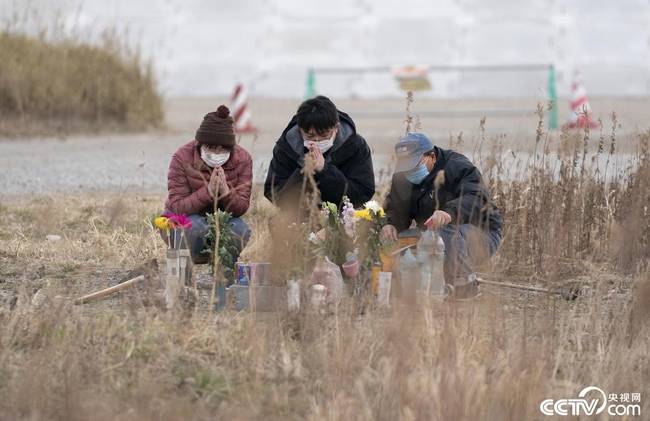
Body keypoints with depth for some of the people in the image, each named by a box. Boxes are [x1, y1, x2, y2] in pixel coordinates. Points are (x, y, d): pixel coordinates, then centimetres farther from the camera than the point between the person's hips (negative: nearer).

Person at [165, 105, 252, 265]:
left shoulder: (242, 159, -12)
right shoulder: (182, 158, -19)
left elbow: (241, 208, -14)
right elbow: (176, 206, -24)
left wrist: (225, 192, -36)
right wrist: (208, 191, -38)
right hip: (186, 217, -3)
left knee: (240, 230, -29)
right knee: (197, 227, -36)